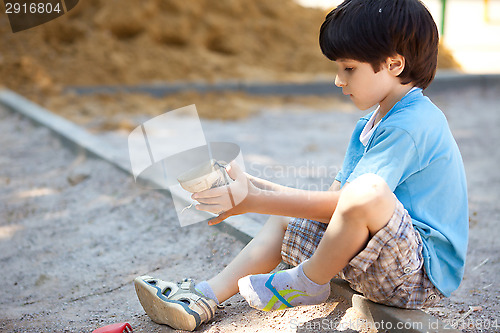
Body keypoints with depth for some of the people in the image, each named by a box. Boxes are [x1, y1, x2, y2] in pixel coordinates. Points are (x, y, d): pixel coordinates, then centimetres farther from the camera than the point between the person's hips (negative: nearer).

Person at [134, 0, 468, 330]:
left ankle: (308, 284, -12)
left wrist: (254, 201, -22)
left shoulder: (411, 125, -20)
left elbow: (339, 203, -25)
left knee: (368, 191, -38)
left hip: (424, 275, -10)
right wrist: (252, 185, 2)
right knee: (286, 220, 17)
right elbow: (335, 197, 8)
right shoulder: (370, 126, 14)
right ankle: (206, 297, 10)